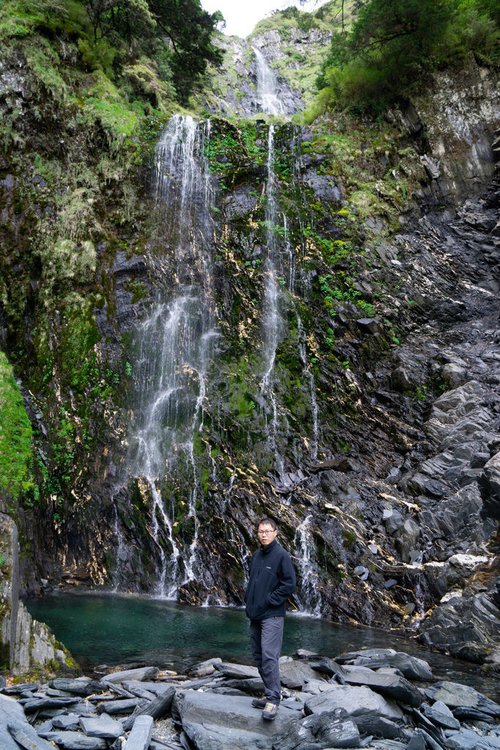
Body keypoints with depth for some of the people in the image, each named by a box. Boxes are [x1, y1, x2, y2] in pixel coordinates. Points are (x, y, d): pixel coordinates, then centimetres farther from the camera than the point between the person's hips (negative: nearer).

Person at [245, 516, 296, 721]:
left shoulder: (281, 555, -9)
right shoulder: (256, 556, 12)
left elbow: (289, 585, -14)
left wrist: (269, 601, -14)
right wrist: (248, 600, 10)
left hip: (272, 615, -8)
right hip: (254, 615, 8)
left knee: (269, 657, -13)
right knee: (259, 657, 12)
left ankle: (273, 699, -8)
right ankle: (270, 695, 22)